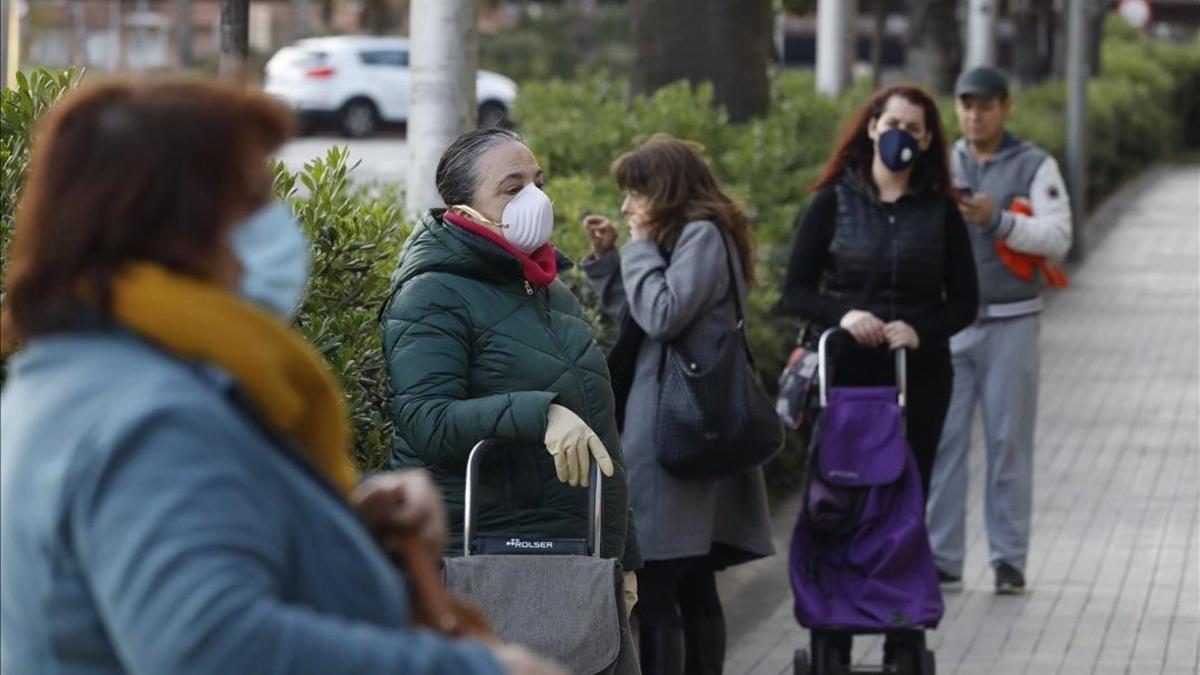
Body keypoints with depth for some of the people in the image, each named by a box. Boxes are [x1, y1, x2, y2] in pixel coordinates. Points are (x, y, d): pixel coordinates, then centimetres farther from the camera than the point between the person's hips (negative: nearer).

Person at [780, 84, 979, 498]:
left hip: (920, 375, 2)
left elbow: (964, 301, 8)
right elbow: (794, 290, 3)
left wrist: (922, 332, -11)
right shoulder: (834, 203, 4)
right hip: (845, 371, -1)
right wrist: (841, 314, -17)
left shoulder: (940, 211, 8)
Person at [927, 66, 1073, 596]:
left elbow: (1057, 238, -8)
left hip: (1010, 323, -2)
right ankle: (941, 561, 2)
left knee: (1008, 444, 1)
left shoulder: (1035, 166, 3)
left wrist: (998, 220, -23)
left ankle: (1009, 560, 7)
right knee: (941, 442, -2)